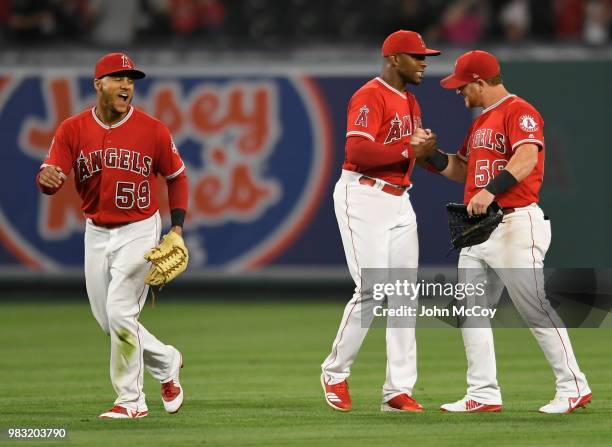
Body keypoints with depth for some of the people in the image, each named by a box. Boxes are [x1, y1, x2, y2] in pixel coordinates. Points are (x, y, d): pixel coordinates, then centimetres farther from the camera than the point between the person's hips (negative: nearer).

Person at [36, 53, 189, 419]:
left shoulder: (153, 130, -11)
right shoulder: (72, 130, -7)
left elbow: (177, 176, 3)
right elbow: (51, 181, -15)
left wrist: (178, 229, -5)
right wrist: (47, 178, -41)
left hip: (139, 231, -4)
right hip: (96, 233, 4)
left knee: (120, 312, -13)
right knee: (107, 317, 9)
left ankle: (131, 401, 1)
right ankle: (166, 362, 33)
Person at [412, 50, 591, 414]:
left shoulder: (519, 112, -10)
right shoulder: (481, 122, 20)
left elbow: (527, 157, -26)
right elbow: (462, 170, 27)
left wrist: (492, 189, -38)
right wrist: (431, 152, 12)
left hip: (515, 225, -10)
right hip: (478, 229, 10)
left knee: (536, 311, -7)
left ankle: (574, 388, 1)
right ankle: (484, 394, 9)